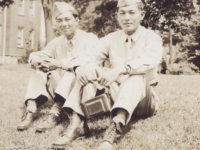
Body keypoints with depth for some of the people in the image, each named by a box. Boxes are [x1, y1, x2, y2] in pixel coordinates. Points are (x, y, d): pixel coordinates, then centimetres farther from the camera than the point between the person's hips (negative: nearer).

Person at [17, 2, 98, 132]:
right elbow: (34, 56, 2)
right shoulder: (57, 42, 9)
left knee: (73, 72, -34)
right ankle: (31, 111, -26)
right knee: (40, 72, -14)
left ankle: (55, 114, -41)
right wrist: (37, 60, -25)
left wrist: (60, 63, -33)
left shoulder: (90, 38, -8)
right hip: (61, 88, 5)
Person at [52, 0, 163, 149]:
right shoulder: (111, 38, 8)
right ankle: (77, 123, -32)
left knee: (139, 74, -34)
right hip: (115, 96, 4)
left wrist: (120, 69, -42)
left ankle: (115, 128, -56)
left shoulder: (151, 37, -5)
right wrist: (80, 67, -29)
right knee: (89, 68, -15)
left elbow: (151, 60, -27)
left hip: (142, 101, -3)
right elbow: (89, 57, -5)